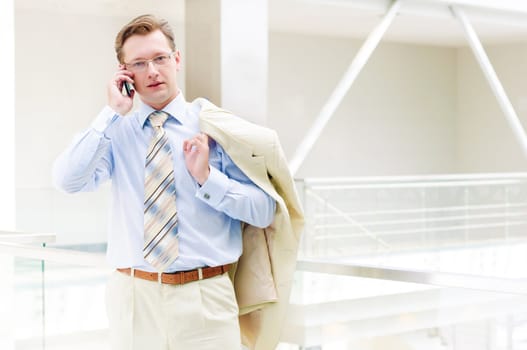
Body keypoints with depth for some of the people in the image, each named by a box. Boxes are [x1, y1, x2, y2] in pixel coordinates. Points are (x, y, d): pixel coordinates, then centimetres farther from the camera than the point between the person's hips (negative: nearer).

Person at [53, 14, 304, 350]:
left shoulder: (215, 126, 1)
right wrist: (113, 113, -11)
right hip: (133, 296, 1)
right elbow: (68, 180, -13)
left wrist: (207, 178, -14)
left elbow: (265, 211, -1)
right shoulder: (114, 132, 5)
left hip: (205, 296, -1)